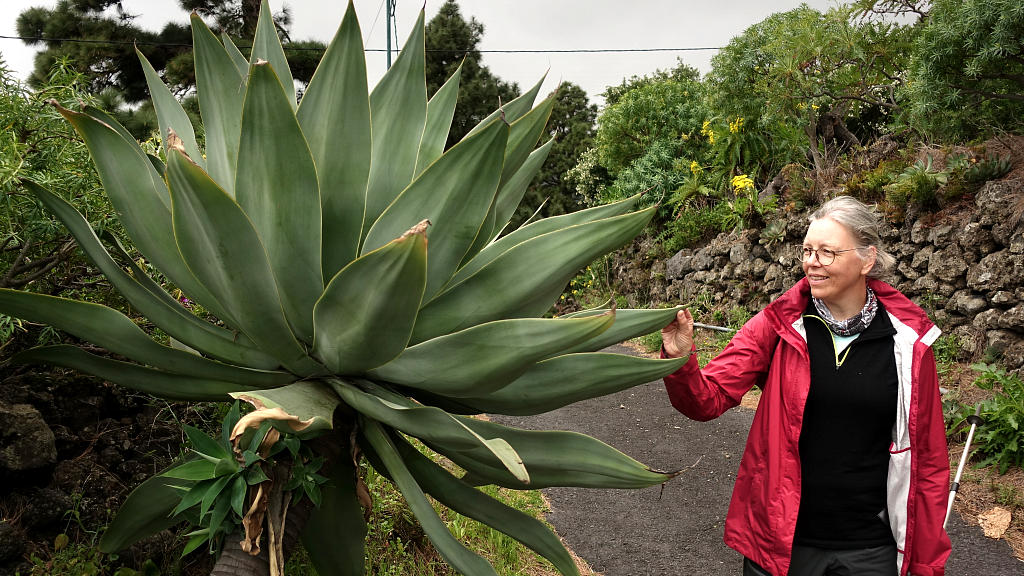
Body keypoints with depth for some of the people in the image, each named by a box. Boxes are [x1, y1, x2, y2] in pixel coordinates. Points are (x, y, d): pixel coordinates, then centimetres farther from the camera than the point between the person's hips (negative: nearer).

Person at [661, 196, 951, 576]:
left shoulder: (908, 340, -6)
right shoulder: (779, 324, -7)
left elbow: (928, 456, 0)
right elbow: (708, 399, -12)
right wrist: (680, 360, -33)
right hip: (779, 539, 0)